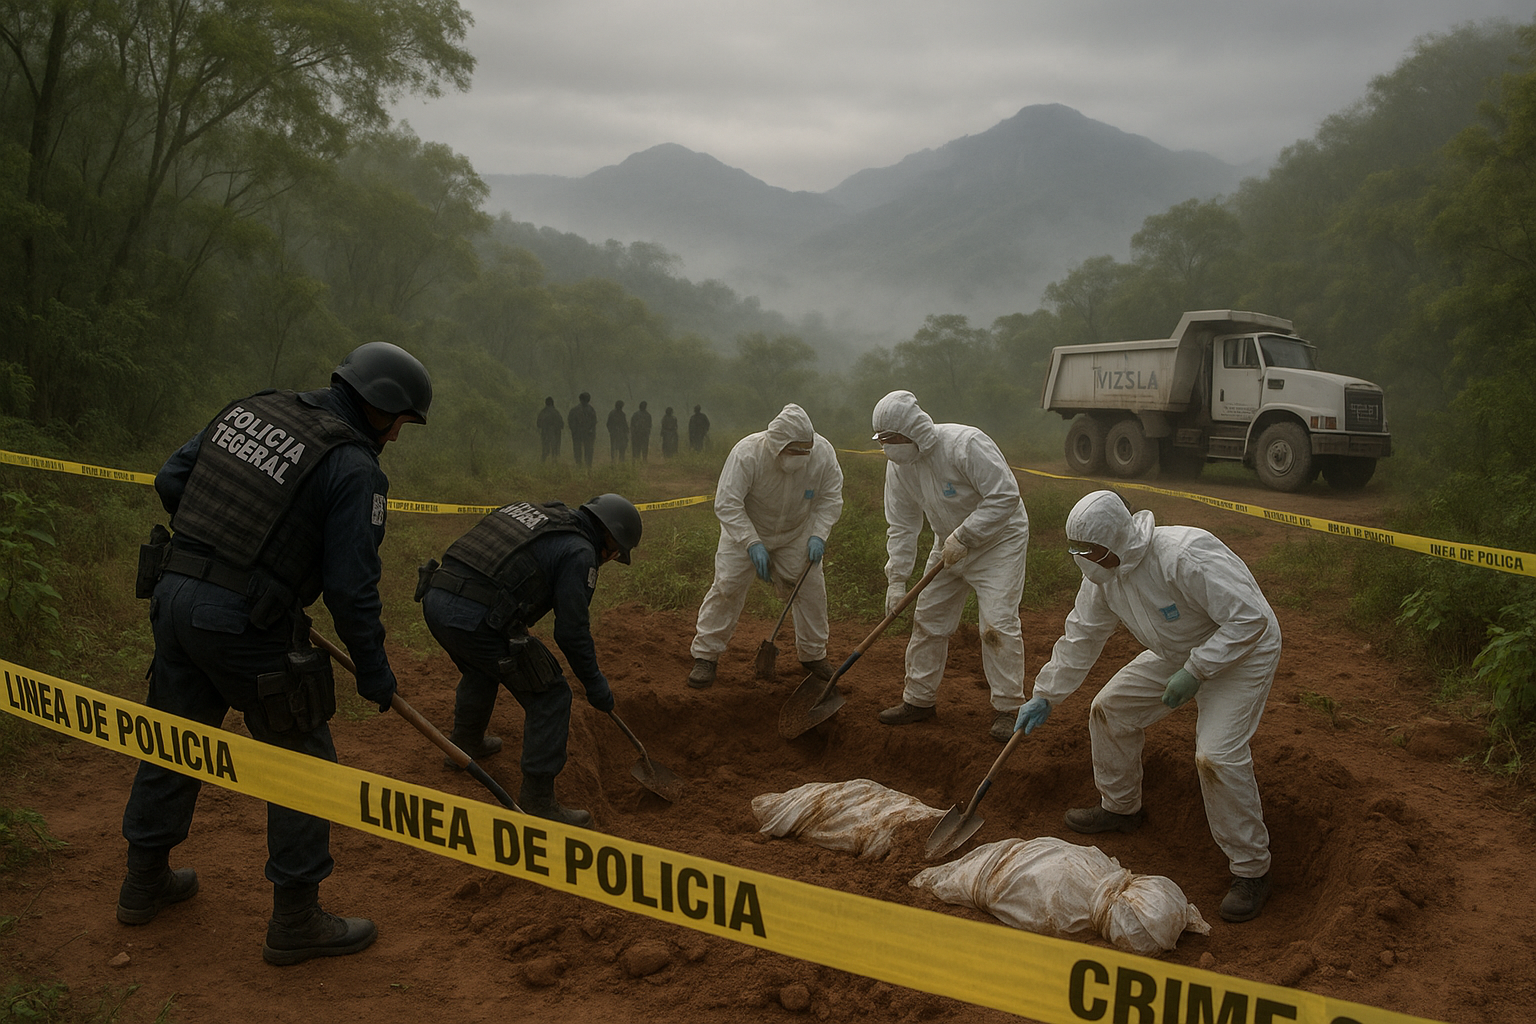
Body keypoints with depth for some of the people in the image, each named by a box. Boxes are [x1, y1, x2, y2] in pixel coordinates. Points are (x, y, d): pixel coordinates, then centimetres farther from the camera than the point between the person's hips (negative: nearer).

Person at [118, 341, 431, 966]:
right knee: (302, 760, 7)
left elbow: (171, 481, 14)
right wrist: (373, 671, 0)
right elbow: (351, 585, -13)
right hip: (245, 623, -8)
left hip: (175, 594, 8)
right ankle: (296, 920, 15)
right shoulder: (353, 467, -11)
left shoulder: (250, 410, 10)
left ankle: (146, 882, 42)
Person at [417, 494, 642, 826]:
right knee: (550, 697, 5)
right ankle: (537, 800, 9)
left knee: (480, 668, 38)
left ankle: (465, 744, 58)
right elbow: (571, 631, -3)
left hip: (435, 599, 9)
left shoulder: (527, 509, 22)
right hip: (476, 620, -9)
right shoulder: (579, 551, -2)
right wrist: (596, 685, 10)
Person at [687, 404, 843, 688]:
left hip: (796, 534, 3)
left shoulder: (823, 453, -25)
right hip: (745, 531, -3)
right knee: (727, 587, -10)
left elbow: (831, 499, -12)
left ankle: (814, 655, 19)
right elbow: (726, 504, -32)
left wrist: (818, 535, -25)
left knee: (811, 587, 0)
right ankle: (706, 655, 3)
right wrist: (752, 543, -37)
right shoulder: (747, 453, -35)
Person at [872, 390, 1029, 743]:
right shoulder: (898, 464, -8)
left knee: (998, 622, -14)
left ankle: (1007, 710, -3)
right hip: (949, 545, 7)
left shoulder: (966, 444, -30)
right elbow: (901, 525, -2)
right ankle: (920, 699, 19)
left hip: (999, 539, -7)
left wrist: (962, 536, -29)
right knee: (928, 618, 6)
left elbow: (1005, 496, -29)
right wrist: (896, 578, -8)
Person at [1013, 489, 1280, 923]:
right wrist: (1044, 696, 2)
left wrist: (1194, 672, -32)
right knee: (1110, 709, 9)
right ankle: (1120, 807, 31)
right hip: (1176, 653, 8)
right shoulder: (1103, 572, -10)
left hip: (1243, 652, -8)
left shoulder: (1185, 556, -36)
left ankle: (1251, 869, -5)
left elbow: (1249, 617, -32)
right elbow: (1080, 637, 2)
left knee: (1217, 754, -22)